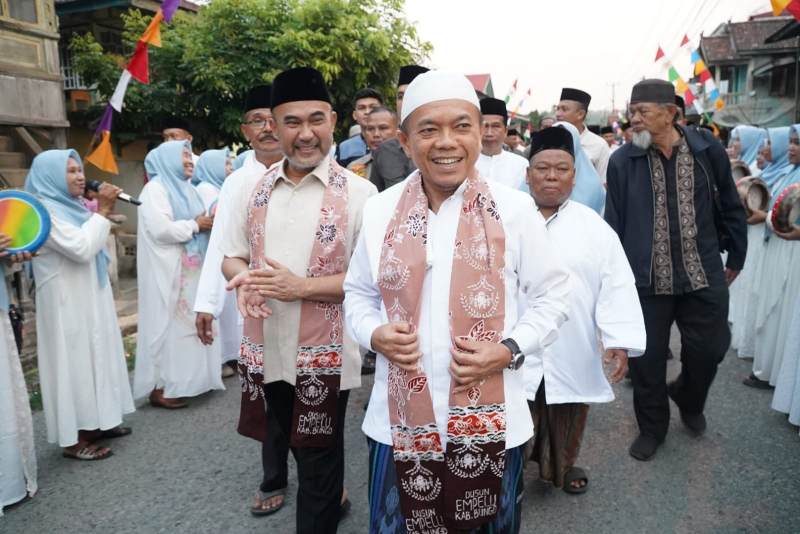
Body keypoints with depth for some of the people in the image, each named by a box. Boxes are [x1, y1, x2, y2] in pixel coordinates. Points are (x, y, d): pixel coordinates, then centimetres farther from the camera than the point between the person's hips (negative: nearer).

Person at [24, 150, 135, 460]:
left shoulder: (72, 206, 13)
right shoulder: (44, 211, -16)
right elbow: (82, 248, -25)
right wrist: (103, 211, -20)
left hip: (89, 298, 10)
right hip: (67, 303, -9)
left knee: (94, 356, 14)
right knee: (74, 361, -4)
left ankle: (95, 423, 26)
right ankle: (74, 439, 5)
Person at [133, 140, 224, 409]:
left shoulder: (185, 189, 17)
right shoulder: (156, 189, -10)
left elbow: (196, 222, 25)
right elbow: (161, 229, -23)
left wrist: (208, 223, 4)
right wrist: (196, 224, -12)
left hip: (190, 269, 9)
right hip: (168, 272, -9)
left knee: (186, 322, 12)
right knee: (166, 324, -4)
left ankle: (180, 380, 23)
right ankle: (160, 388, 4)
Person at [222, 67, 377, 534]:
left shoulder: (358, 193, -11)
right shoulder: (254, 189, 3)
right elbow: (232, 257, 11)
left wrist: (301, 287, -22)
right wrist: (244, 280, -12)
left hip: (325, 354, -5)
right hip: (266, 349, 6)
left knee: (318, 458, 11)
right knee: (299, 445, 25)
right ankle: (333, 495, 51)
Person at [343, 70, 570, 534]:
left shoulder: (515, 210, -7)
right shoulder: (381, 211, -1)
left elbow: (552, 296, 1)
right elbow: (359, 292, 10)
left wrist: (510, 349, -15)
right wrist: (374, 333, -10)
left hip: (490, 423, -1)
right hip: (399, 422, 2)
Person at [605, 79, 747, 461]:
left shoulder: (707, 150, -3)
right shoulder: (622, 161, -6)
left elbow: (731, 207, 9)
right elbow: (613, 224, -2)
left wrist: (736, 257, 14)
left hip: (703, 275, 1)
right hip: (645, 279, -1)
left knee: (709, 349, 10)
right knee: (646, 360, 8)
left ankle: (688, 399, 44)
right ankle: (652, 428, 32)